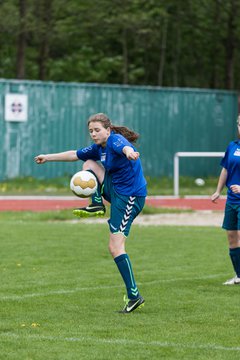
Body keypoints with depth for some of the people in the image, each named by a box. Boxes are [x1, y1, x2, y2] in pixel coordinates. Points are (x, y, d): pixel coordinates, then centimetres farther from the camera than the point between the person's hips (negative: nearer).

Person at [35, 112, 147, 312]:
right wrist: (48, 157, 36)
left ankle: (134, 296, -13)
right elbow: (75, 155, 27)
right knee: (89, 164, 15)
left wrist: (129, 152, -67)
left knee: (115, 248, -14)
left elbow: (124, 146, -43)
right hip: (115, 190, 9)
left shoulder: (115, 140, -17)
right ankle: (97, 206, 5)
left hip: (129, 196, -9)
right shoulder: (98, 148, 10)